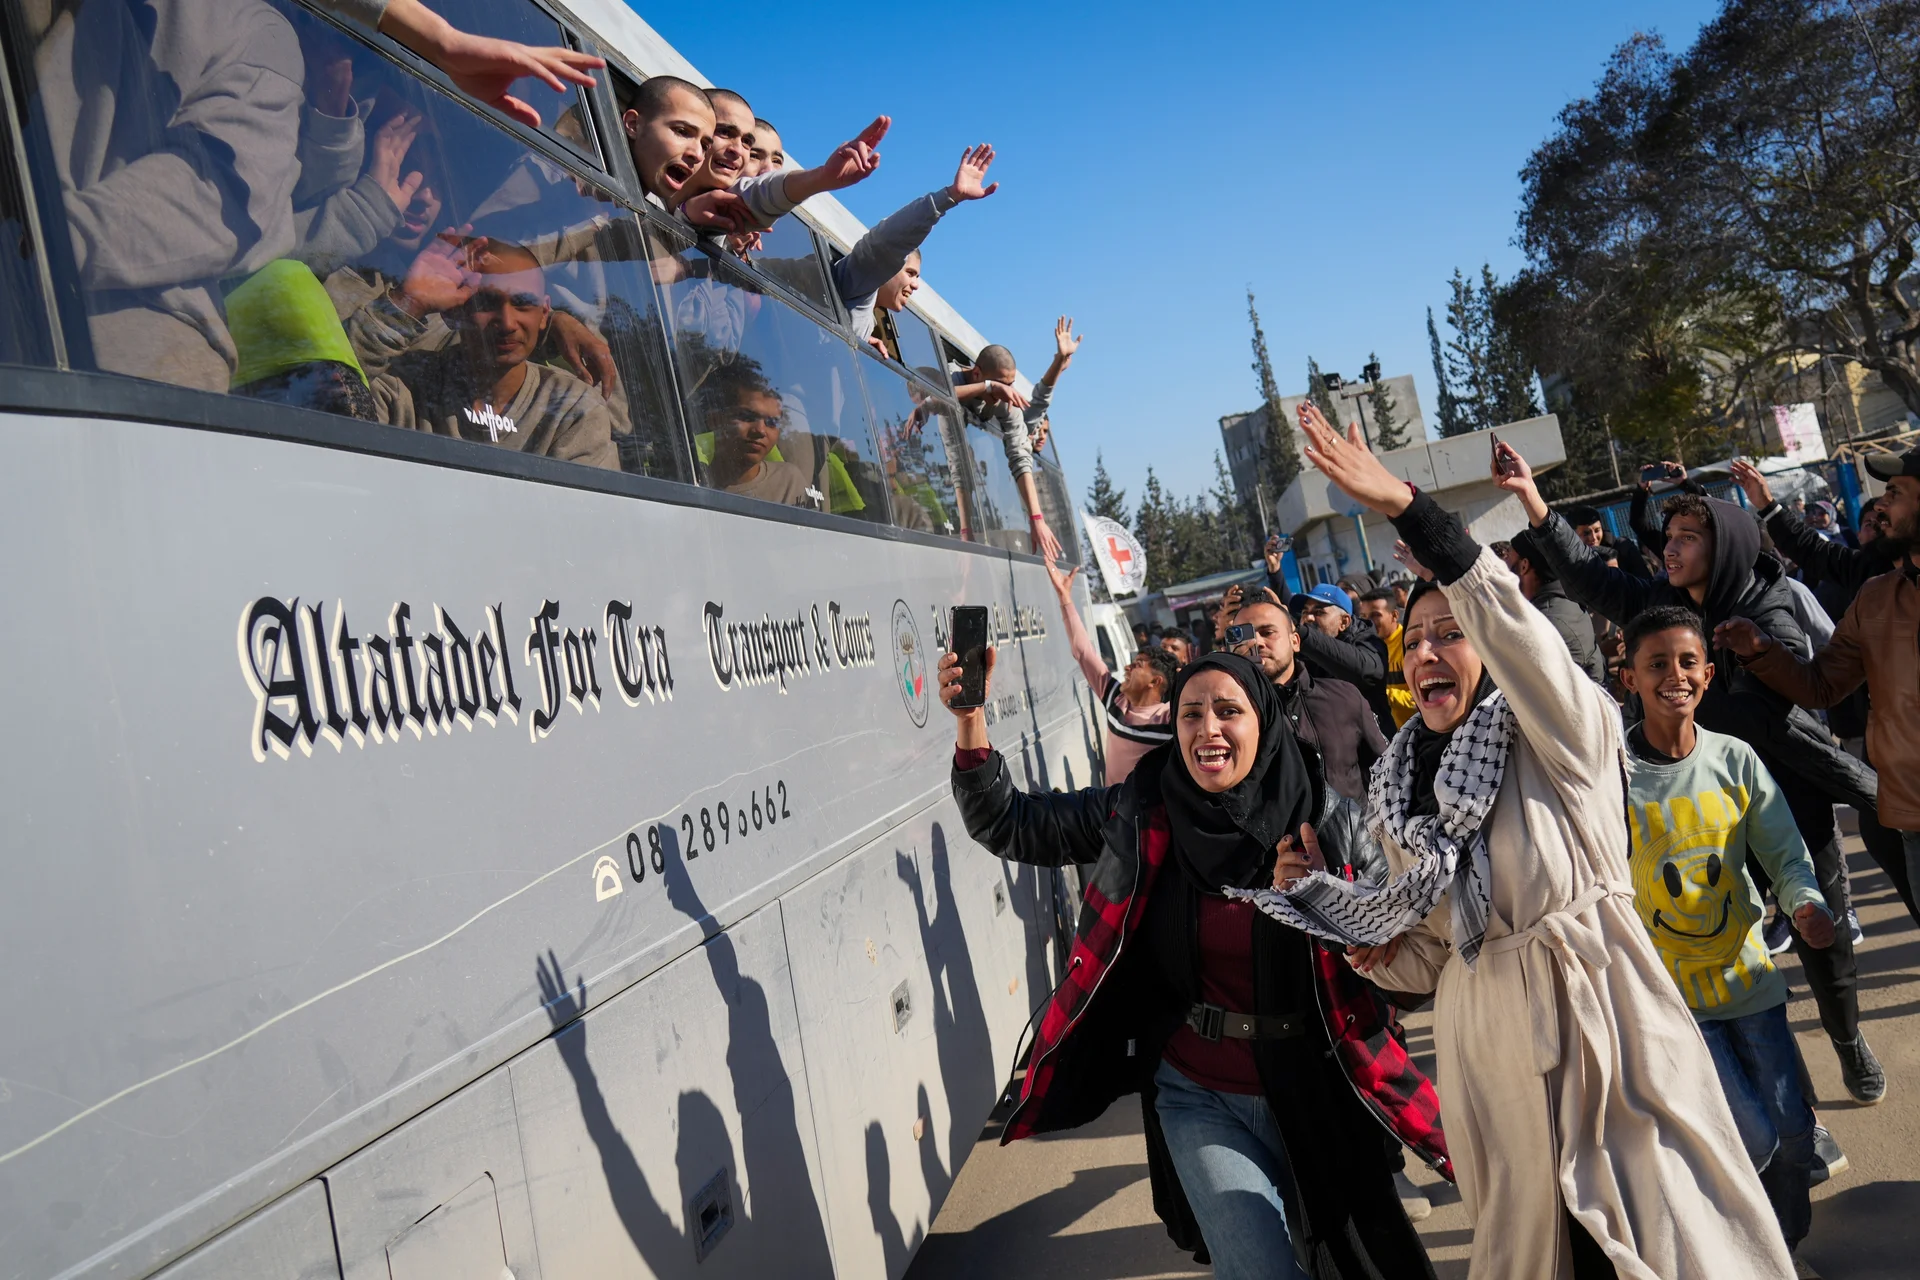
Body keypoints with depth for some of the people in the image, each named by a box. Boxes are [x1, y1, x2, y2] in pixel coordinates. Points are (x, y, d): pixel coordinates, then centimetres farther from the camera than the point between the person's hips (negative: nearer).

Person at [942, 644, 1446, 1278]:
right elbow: (1008, 824, -7)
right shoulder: (1143, 815, -8)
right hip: (1197, 1098, 0)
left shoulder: (1327, 823, -13)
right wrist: (970, 721, -21)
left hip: (1312, 1096, 1)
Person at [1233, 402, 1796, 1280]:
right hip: (1488, 1045, 5)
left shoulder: (1561, 734, -9)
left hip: (1601, 1018, -5)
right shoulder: (1399, 790, 6)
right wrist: (1379, 953, -7)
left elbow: (1514, 627, -30)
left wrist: (1408, 508, -41)